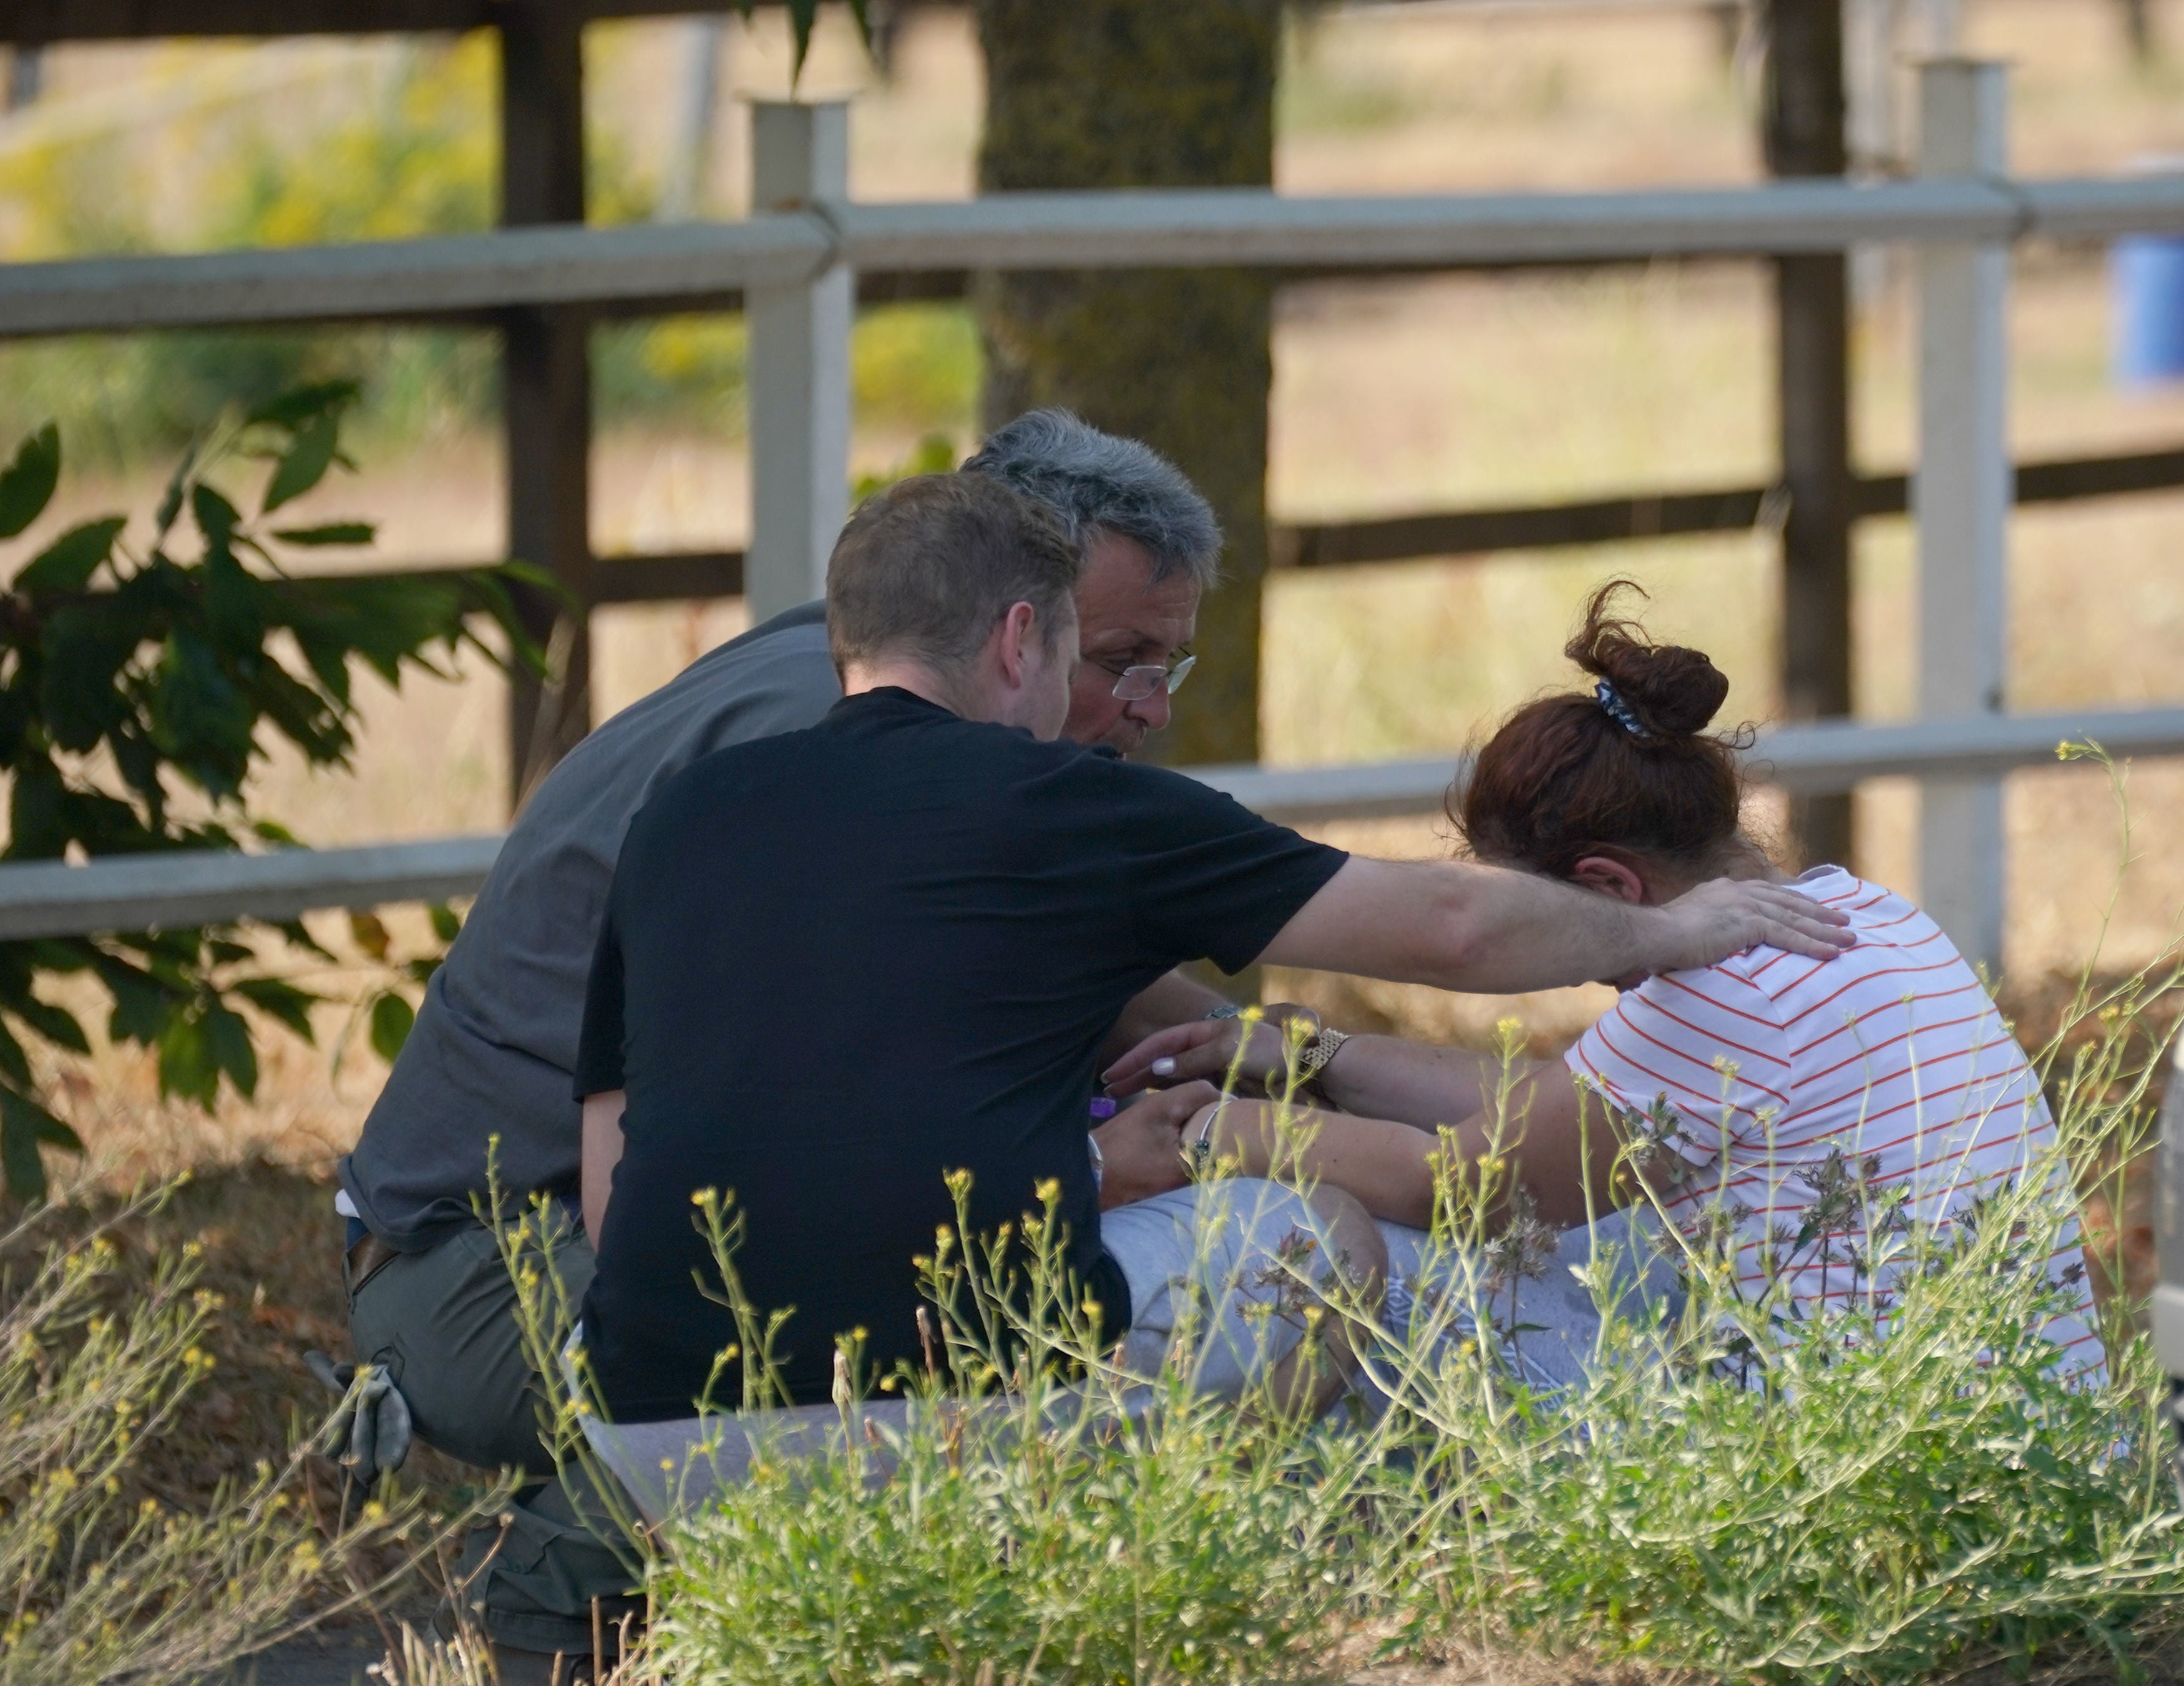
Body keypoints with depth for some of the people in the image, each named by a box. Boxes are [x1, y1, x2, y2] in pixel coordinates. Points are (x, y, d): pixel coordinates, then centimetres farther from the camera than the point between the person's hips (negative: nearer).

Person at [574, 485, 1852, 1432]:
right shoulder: (1060, 802, 7)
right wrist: (1663, 932, 35)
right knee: (1324, 1240, 21)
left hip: (659, 1409, 4)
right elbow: (1446, 925, 15)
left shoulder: (682, 819, 17)